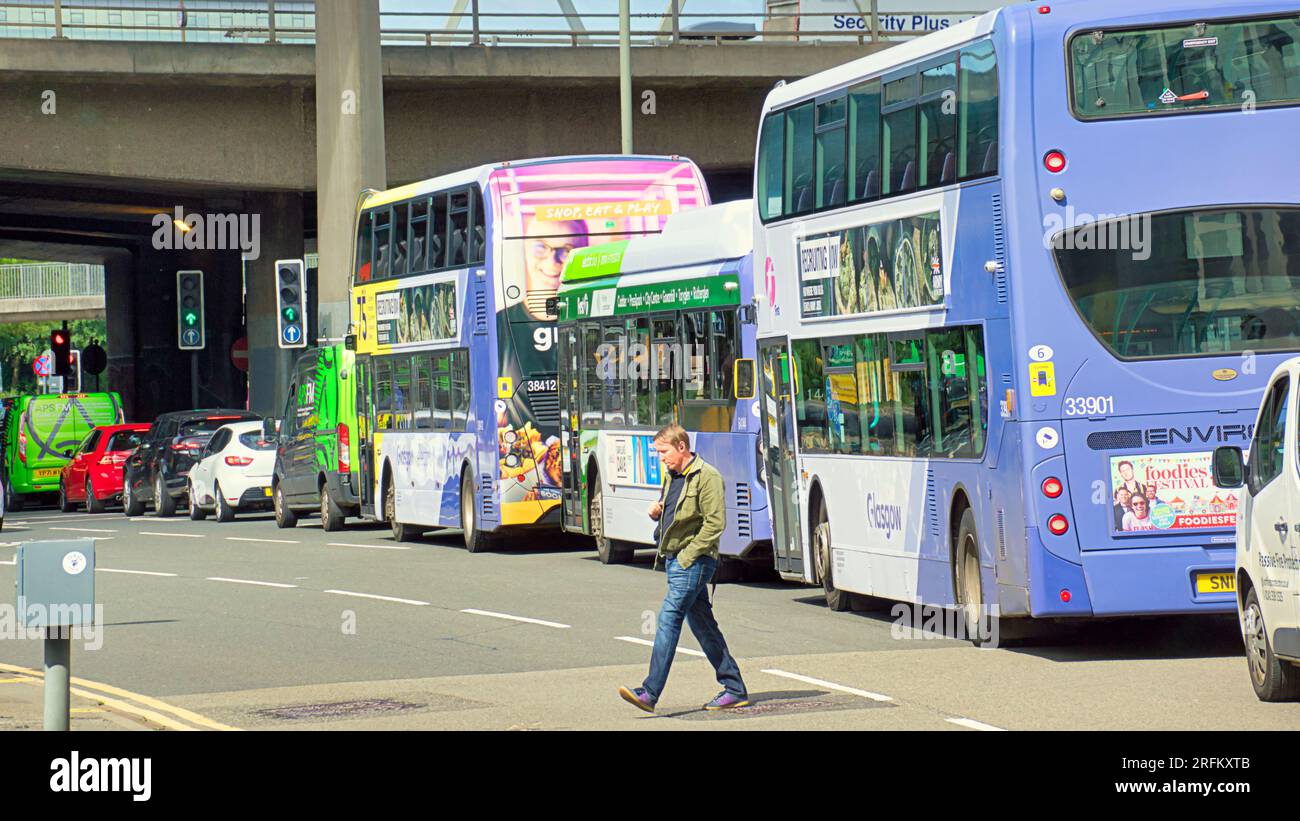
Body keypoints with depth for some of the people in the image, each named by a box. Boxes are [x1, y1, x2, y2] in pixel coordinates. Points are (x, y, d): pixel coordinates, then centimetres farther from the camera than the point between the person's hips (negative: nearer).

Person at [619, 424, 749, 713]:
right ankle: (735, 689, 16)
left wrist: (687, 556, -17)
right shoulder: (672, 477, 17)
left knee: (668, 618, -16)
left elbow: (715, 523, -16)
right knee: (702, 624, 10)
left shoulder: (706, 477, -11)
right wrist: (656, 513, 7)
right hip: (675, 560, 10)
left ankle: (650, 693, -21)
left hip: (694, 561, -10)